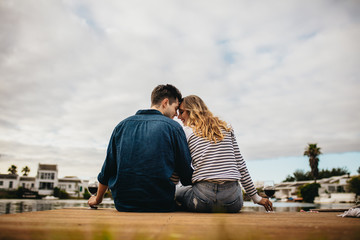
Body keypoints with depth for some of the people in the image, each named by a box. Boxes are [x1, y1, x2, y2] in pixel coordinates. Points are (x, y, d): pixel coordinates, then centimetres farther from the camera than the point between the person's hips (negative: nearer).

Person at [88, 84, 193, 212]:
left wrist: (98, 198, 27)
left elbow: (107, 170, 11)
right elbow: (186, 175, -3)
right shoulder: (173, 127, -5)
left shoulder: (123, 125, 6)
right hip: (161, 206, -5)